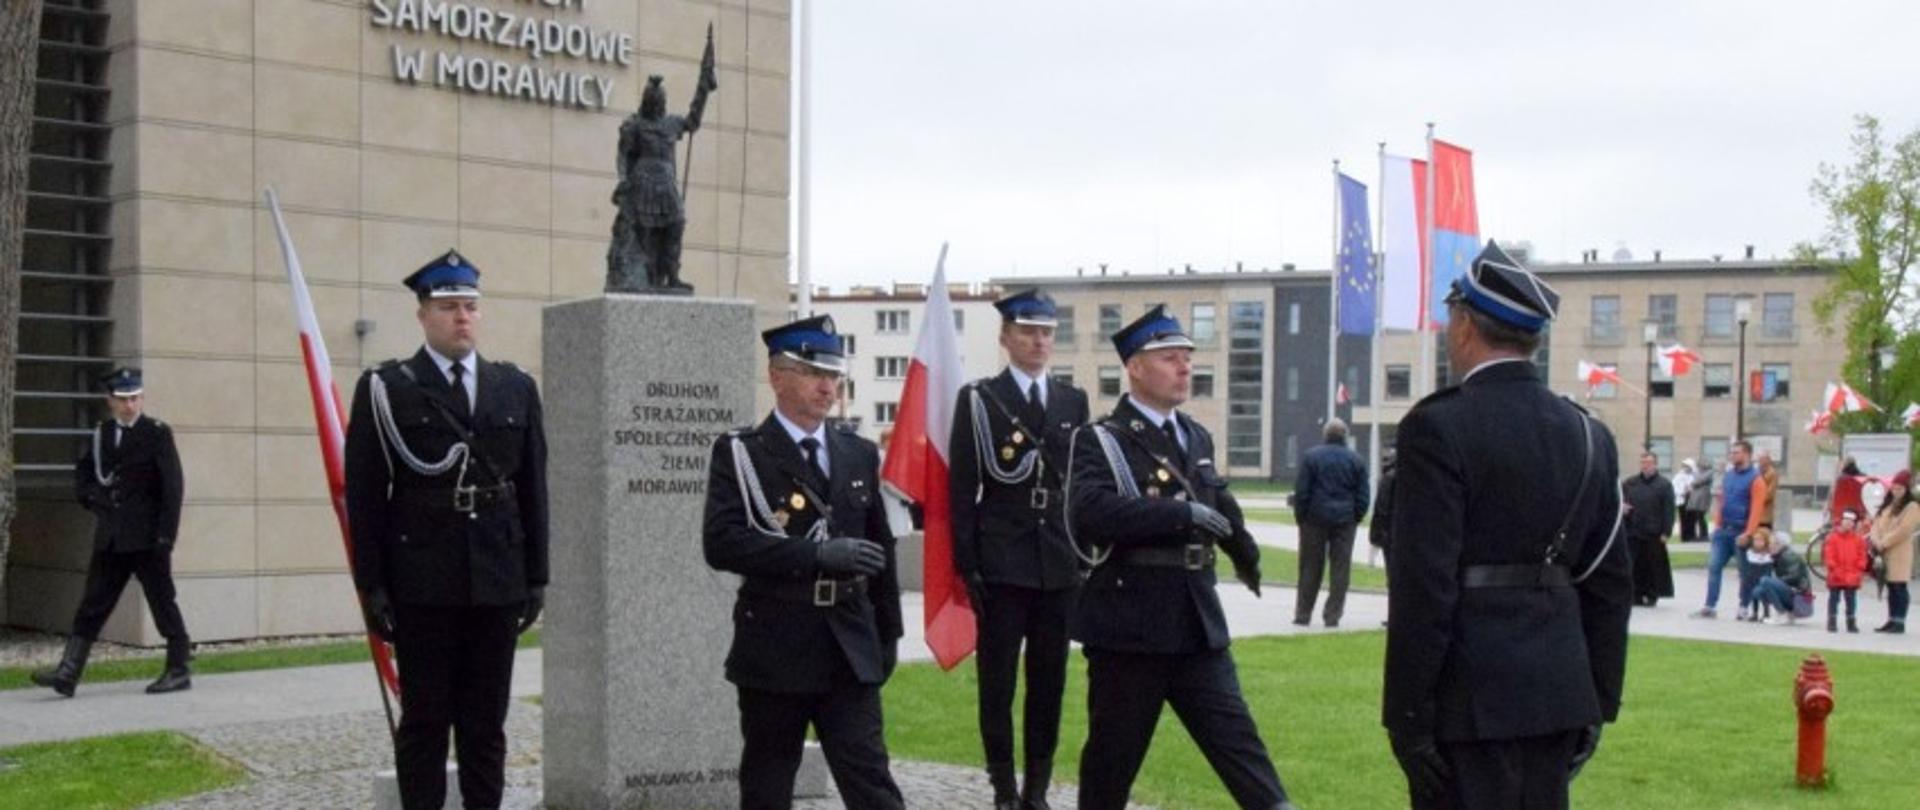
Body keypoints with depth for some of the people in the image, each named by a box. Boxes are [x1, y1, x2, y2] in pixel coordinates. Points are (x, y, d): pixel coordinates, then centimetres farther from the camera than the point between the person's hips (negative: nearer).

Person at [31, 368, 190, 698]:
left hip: (147, 538, -5)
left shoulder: (158, 433, -5)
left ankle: (178, 670, 10)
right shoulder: (101, 433, 11)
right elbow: (82, 474, 25)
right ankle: (68, 673, 1)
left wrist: (166, 534, -14)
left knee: (163, 603, 2)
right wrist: (94, 499, 6)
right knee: (92, 605, 2)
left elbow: (173, 486, -9)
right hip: (110, 539, 5)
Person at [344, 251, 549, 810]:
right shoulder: (385, 390, -1)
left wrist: (537, 577, 7)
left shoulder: (516, 388, 9)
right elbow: (365, 495, -3)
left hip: (498, 584, 3)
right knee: (424, 721, 5)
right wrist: (371, 586, -7)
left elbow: (533, 489, 10)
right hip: (422, 588, -3)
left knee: (486, 722, 10)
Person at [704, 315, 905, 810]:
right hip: (773, 652, -2)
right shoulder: (739, 453, -3)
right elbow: (721, 543, -17)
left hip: (849, 652, 3)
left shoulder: (860, 455, 11)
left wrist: (888, 634, 17)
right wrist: (817, 553, -24)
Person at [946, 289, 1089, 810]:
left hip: (1059, 566, 4)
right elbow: (961, 488, -3)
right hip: (1001, 565, -3)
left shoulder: (1073, 401, 11)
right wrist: (967, 565, -9)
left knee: (1049, 683, 8)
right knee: (998, 684, 2)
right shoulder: (978, 400, 0)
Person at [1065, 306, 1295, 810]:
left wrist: (1246, 557, 42)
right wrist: (1184, 513, -26)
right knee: (1114, 754, 7)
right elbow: (1090, 512, -27)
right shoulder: (1100, 441, -8)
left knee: (1237, 738, 2)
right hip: (1128, 626, -5)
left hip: (1197, 622, 5)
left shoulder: (1197, 437, 14)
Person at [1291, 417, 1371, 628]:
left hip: (1316, 518, -1)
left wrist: (1300, 516, 5)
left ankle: (1303, 614, 8)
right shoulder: (1356, 460, 4)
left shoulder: (1312, 456, -3)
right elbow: (1363, 496, 4)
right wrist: (1356, 518, 13)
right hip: (1345, 521, 1)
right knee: (1340, 569, 4)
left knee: (1310, 568, 6)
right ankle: (1333, 615, 1)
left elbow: (1301, 492, -4)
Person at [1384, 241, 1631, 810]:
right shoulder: (1588, 434, 8)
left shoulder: (1439, 428, -13)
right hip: (1560, 694, 7)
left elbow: (1423, 587, -16)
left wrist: (1406, 718, -11)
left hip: (1469, 700, -7)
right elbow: (1610, 583, 11)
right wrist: (1598, 703, 17)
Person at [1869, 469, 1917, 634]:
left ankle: (1900, 622, -4)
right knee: (1891, 587, 11)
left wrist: (1883, 543, -14)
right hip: (1884, 552, 7)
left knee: (1899, 587, -6)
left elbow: (1903, 530, -15)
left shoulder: (1912, 507, -7)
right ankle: (1891, 620, 16)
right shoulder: (1887, 505, 18)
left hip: (1900, 552, -7)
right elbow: (1877, 523, 12)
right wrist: (1876, 540, -7)